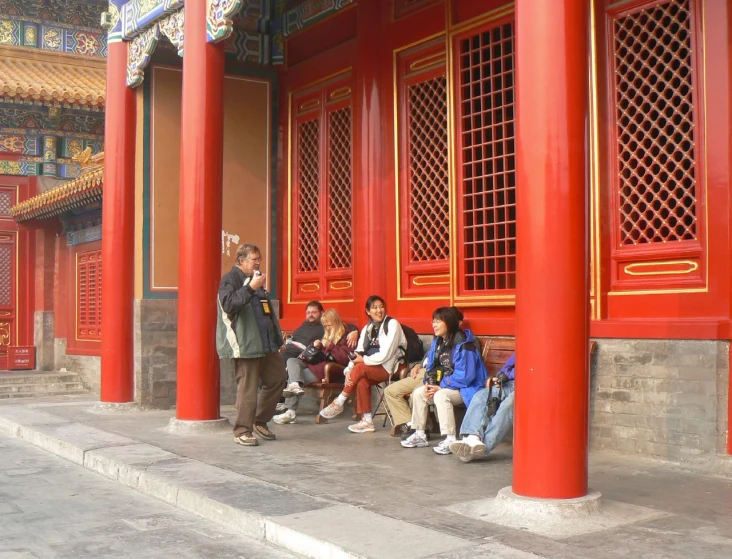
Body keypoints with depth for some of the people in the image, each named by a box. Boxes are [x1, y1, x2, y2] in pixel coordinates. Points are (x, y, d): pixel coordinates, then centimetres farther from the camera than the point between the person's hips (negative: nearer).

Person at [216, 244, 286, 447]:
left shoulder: (255, 280, 21)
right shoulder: (230, 280, -6)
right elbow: (228, 304, -24)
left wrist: (277, 336, 23)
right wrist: (251, 288, -28)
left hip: (266, 343, 9)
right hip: (245, 344, -9)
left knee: (277, 378, 10)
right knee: (247, 387, -7)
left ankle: (260, 422, 23)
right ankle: (242, 431, 3)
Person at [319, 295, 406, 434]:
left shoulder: (392, 324, -7)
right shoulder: (367, 328, 12)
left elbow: (385, 355, -16)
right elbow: (358, 353, 3)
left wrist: (363, 359, -11)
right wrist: (349, 370, -15)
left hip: (388, 368, -5)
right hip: (372, 369, 5)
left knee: (360, 368, -28)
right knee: (362, 382, -27)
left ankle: (339, 403, -12)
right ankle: (367, 421, -20)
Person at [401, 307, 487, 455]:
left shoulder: (463, 343, -21)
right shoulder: (438, 342, 7)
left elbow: (465, 376, -26)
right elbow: (432, 367, 14)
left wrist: (441, 386, -21)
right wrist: (429, 384, -6)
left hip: (466, 388, -9)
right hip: (445, 385, 9)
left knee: (441, 395, -33)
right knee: (418, 393, -3)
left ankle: (450, 439, -32)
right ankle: (419, 435, 6)